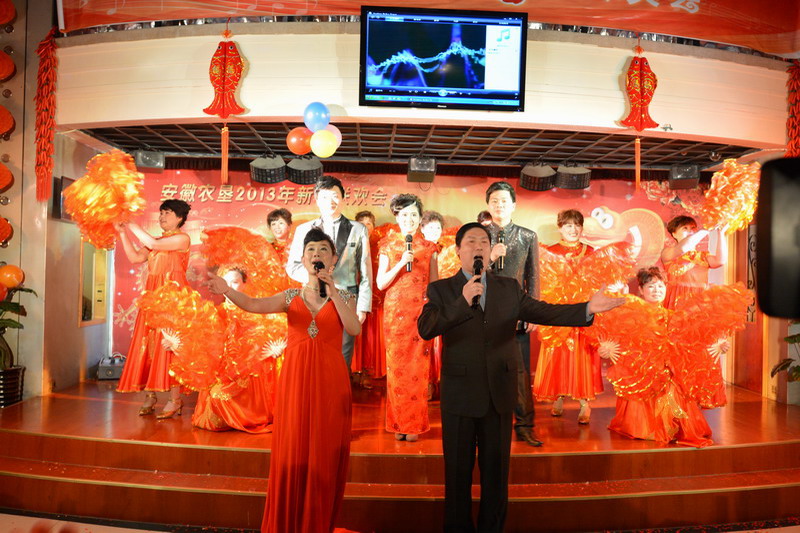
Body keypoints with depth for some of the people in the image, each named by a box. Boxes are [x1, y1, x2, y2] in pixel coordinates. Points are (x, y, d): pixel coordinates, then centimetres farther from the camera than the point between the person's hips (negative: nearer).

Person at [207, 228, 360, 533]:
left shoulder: (344, 297, 6)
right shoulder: (291, 296, 8)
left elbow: (355, 329, -14)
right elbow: (254, 305, -11)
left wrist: (332, 292, -19)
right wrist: (226, 290, -29)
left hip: (329, 383, -1)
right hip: (295, 381, 1)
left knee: (324, 458, 4)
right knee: (291, 455, 3)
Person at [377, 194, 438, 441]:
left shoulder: (428, 248, 8)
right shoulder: (387, 245, 6)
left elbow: (434, 285, 11)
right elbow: (380, 283, -1)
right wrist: (401, 263, -13)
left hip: (421, 312, 0)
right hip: (395, 312, 0)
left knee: (417, 369, 1)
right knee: (396, 368, 2)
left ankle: (415, 424, 14)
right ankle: (398, 423, 15)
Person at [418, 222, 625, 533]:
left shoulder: (509, 288, 6)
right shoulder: (441, 289, -3)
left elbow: (544, 312, -4)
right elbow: (425, 329, -18)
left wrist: (587, 308, -17)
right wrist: (463, 302, -28)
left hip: (499, 394, 2)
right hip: (460, 394, -2)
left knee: (496, 470, 15)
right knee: (458, 471, 11)